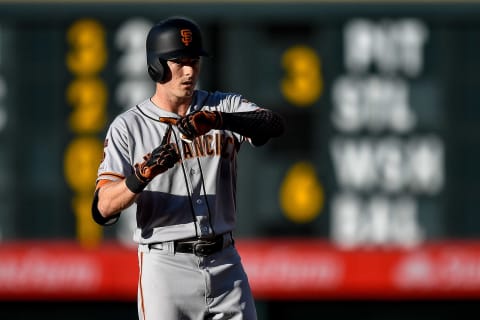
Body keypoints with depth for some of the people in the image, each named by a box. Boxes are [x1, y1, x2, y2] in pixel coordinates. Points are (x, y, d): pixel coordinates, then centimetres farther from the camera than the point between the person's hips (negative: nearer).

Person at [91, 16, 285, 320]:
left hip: (226, 263, 2)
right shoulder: (128, 126, 1)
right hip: (166, 268, -2)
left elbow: (275, 124, -15)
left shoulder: (225, 107, 7)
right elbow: (103, 209, -7)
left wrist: (217, 119, -31)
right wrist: (142, 175, -26)